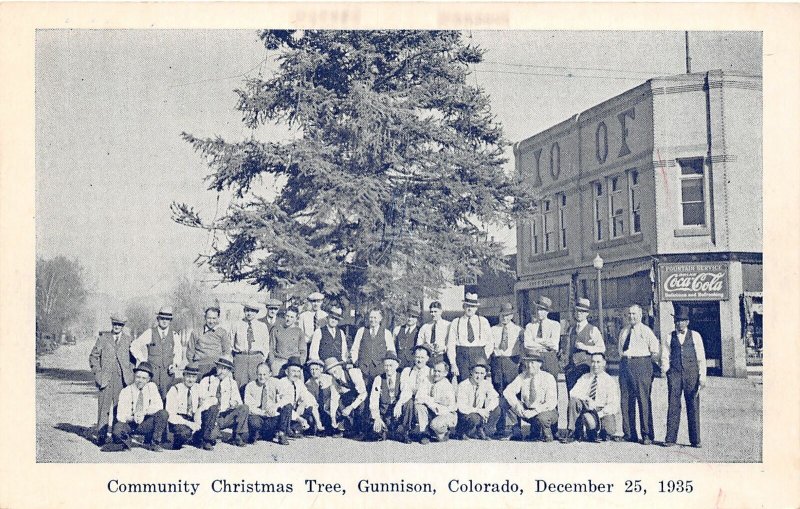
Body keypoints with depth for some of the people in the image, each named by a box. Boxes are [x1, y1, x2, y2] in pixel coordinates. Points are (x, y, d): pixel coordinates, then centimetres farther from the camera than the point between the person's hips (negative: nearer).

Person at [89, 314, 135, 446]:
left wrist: (129, 372, 4)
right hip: (105, 378, -1)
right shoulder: (103, 338, 9)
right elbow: (94, 357, 10)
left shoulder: (128, 340, 11)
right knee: (103, 407, -5)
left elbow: (133, 357, 15)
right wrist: (98, 372, 0)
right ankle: (101, 436, -2)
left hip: (122, 379, 1)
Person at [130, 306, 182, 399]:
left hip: (168, 372, 2)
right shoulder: (150, 333, 3)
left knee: (166, 398, -4)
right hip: (152, 370, -2)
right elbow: (134, 346, 8)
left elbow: (178, 352, 17)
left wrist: (175, 364, 0)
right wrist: (142, 360, 2)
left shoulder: (174, 335, 10)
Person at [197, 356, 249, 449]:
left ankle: (237, 438, -7)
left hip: (225, 417, 3)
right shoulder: (206, 381, 3)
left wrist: (235, 402, -15)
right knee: (214, 407, -37)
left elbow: (237, 399, 10)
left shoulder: (232, 383, 12)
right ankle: (208, 441, -23)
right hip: (209, 417, -3)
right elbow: (201, 401, -6)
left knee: (243, 408, -19)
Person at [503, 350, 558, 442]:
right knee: (508, 400, -17)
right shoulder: (522, 377, -3)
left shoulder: (548, 378, -14)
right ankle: (517, 432, -8)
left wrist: (534, 411, -32)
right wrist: (517, 405, -27)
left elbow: (551, 403, -20)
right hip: (527, 411, 4)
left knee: (541, 418, -39)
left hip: (544, 411, -4)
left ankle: (547, 435, -5)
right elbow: (507, 392, -10)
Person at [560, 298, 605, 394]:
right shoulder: (571, 330, 17)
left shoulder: (593, 330, 3)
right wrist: (565, 364, 17)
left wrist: (585, 347, -11)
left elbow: (602, 349, -1)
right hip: (571, 367, 4)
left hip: (585, 367, -4)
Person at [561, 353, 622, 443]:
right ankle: (570, 434, -24)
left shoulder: (610, 381, 1)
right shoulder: (584, 378, 11)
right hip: (586, 409, 3)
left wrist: (599, 414, -22)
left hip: (602, 411, -2)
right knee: (574, 400, -28)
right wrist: (587, 399, -21)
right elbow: (573, 393, -3)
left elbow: (613, 405, -8)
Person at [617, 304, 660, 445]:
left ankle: (647, 435, -3)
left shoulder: (646, 331, 1)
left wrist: (647, 364, -2)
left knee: (643, 400, -7)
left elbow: (656, 352, 1)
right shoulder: (623, 332, 17)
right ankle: (629, 434, 11)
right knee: (626, 400, 4)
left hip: (642, 364, -5)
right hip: (625, 365, 5)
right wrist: (623, 362, 16)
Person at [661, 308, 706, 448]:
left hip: (691, 373, 0)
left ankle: (695, 440, 7)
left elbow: (701, 358, 6)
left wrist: (702, 377, -1)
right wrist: (667, 371, -2)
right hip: (674, 373, 1)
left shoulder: (695, 336, 8)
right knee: (673, 406, -3)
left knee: (693, 406, 0)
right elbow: (665, 357, 14)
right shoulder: (669, 338, 12)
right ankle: (670, 439, 0)